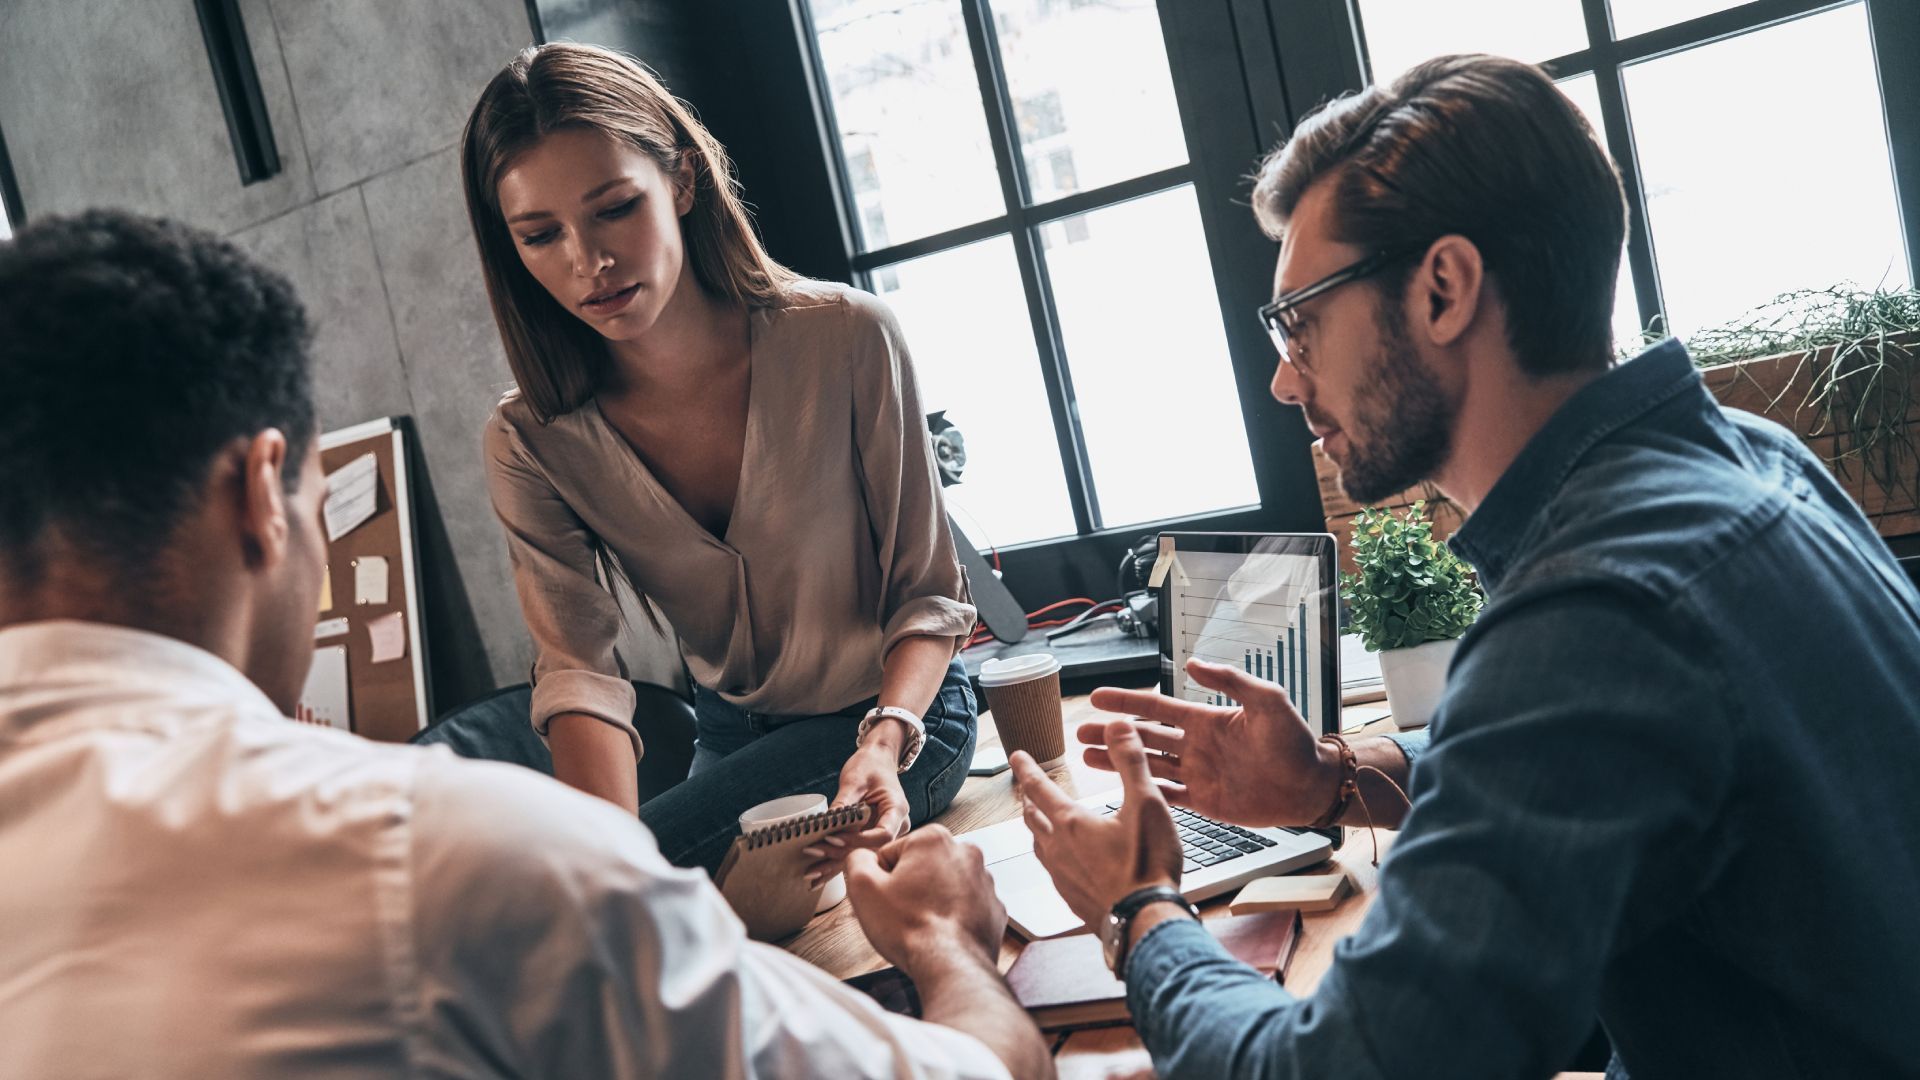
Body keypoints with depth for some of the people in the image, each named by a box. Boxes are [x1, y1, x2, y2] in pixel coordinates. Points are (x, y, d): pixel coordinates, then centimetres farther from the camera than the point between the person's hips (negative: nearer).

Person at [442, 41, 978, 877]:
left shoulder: (846, 339, -21)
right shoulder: (530, 443, -13)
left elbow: (928, 595, -15)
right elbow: (579, 666, -19)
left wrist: (885, 745, -34)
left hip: (900, 714, -4)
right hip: (731, 737, 4)